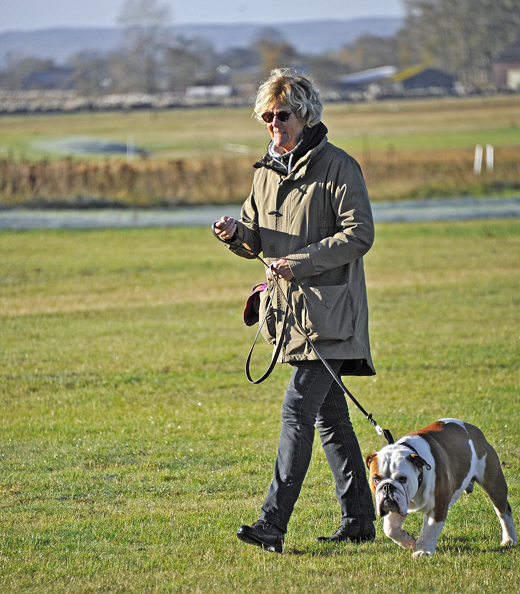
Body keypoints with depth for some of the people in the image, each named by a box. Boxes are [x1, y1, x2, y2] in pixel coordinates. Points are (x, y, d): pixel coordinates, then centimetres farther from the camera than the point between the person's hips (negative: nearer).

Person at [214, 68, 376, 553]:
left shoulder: (337, 167, -9)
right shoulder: (267, 171, 13)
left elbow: (359, 235, -14)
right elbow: (257, 241, 18)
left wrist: (299, 262, -19)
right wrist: (237, 233, -5)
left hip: (329, 308, -8)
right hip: (290, 309, 8)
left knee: (298, 408, -14)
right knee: (330, 415, 12)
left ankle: (272, 523, -18)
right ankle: (359, 521, 19)